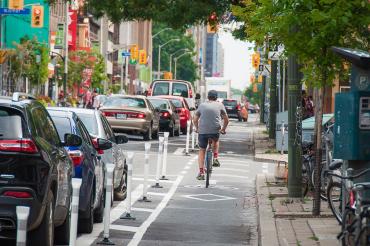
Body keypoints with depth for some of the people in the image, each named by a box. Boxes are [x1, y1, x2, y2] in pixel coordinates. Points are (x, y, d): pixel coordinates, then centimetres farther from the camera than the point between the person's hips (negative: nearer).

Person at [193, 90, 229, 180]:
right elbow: (226, 120, 9)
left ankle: (201, 172, 5)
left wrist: (197, 128, 29)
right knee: (215, 141, 35)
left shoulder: (202, 105, 10)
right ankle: (215, 158, 22)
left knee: (202, 151, 13)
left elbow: (195, 119, 13)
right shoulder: (220, 105, 7)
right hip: (215, 131, 0)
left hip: (202, 131, 0)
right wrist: (223, 129, 24)